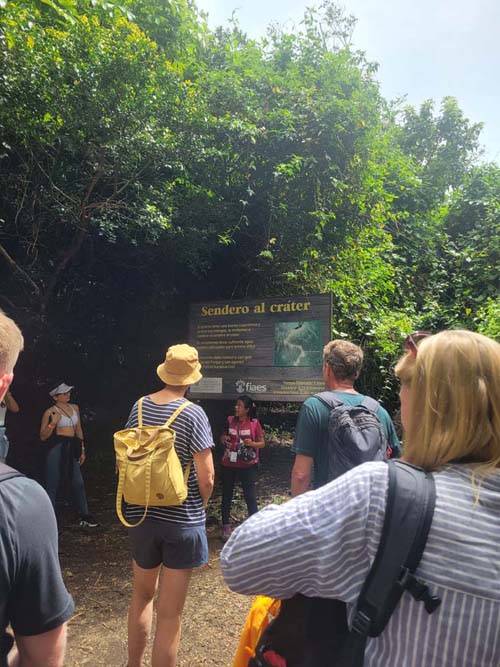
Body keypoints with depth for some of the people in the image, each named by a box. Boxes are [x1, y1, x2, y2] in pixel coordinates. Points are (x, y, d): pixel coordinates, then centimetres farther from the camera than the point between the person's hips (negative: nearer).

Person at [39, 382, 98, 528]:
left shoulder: (75, 408, 10)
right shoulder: (50, 412, -7)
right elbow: (43, 437, -5)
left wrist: (82, 450, 16)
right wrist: (53, 423, -20)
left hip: (72, 448, 6)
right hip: (57, 448, -5)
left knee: (78, 483, 9)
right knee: (53, 484, 2)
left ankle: (84, 517, 19)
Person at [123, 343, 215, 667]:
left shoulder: (139, 406, -2)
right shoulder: (193, 414, -17)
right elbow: (206, 477, -17)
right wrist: (198, 507, 3)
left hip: (140, 515, 5)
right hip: (182, 520, -5)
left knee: (142, 595, 27)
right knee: (170, 614, 8)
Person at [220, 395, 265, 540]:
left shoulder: (254, 423, -9)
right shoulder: (230, 420, 0)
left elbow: (262, 443, -2)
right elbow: (223, 437, 15)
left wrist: (252, 443, -21)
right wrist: (223, 439, -8)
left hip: (247, 465, -3)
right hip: (228, 464, 4)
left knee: (250, 495, 1)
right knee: (226, 495, 12)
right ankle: (226, 526, 26)